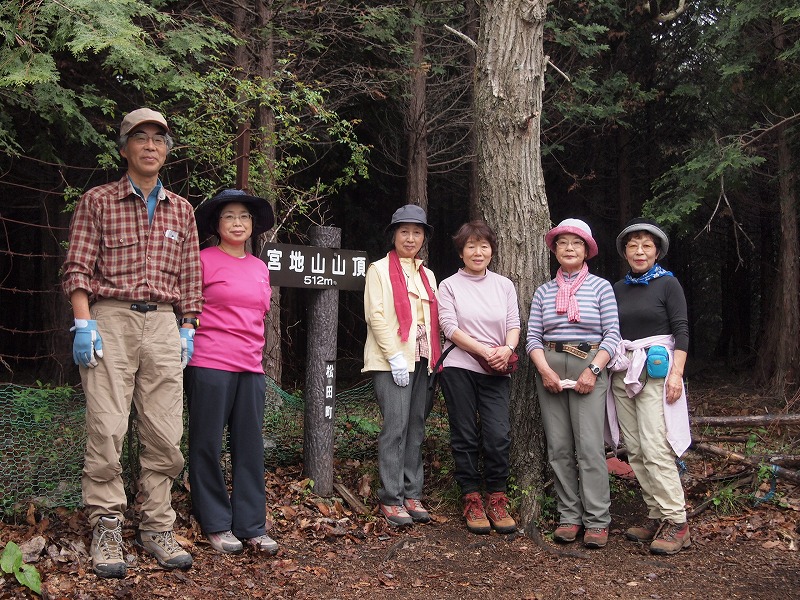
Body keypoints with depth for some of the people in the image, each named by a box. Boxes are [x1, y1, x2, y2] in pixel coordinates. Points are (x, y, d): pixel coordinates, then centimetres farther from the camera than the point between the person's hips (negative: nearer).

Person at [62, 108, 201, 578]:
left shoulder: (181, 210, 17)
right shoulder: (98, 202, 8)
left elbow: (190, 277, 17)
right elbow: (79, 269, 1)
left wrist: (187, 329, 9)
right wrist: (84, 324, -9)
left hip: (163, 324, 3)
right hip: (111, 318, -3)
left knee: (166, 433, 1)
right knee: (107, 430, -7)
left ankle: (157, 528, 10)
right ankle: (107, 531, 1)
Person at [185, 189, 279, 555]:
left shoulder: (260, 267, 15)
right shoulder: (204, 260, -3)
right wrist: (197, 342, 0)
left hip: (251, 367, 6)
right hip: (210, 366, -5)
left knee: (251, 447, 7)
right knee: (207, 445, 3)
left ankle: (251, 525, 14)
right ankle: (216, 525, 13)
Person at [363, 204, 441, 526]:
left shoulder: (427, 275, 20)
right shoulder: (380, 269, 1)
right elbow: (376, 315, -8)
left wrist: (434, 355, 6)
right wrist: (395, 357, -15)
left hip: (422, 359, 6)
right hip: (392, 360, -6)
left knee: (416, 428, 6)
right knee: (395, 427, -10)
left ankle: (412, 495, 11)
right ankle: (391, 499, -4)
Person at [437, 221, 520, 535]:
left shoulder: (504, 285, 12)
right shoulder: (449, 285, 4)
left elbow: (514, 324, 7)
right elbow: (450, 327, -6)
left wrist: (507, 349, -15)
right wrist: (484, 350, -17)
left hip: (496, 372, 2)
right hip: (459, 368, -1)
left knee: (498, 436, -8)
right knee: (465, 436, 3)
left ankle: (496, 500, 6)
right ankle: (472, 500, 14)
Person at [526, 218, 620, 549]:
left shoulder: (600, 287, 4)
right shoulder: (544, 291, 11)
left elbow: (612, 334, -2)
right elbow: (533, 336, 7)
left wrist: (593, 370, -12)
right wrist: (545, 369, -9)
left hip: (589, 367, -3)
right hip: (550, 369, 3)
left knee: (589, 445, -9)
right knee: (558, 447, 3)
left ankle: (597, 520, -3)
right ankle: (569, 516, 10)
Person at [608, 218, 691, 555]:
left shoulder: (667, 284, 1)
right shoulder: (617, 289, 15)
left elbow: (681, 330, -5)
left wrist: (676, 372, -14)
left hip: (656, 370, -5)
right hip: (622, 372, 6)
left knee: (655, 448, -14)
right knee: (635, 450, 3)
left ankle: (675, 522, -10)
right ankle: (656, 516, 10)